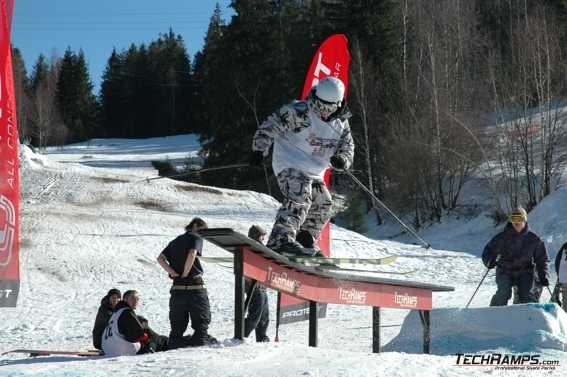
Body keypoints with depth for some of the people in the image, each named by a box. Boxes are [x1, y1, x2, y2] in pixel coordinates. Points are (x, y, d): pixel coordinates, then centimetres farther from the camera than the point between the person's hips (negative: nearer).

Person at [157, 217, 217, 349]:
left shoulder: (175, 241, 19)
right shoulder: (196, 238, -1)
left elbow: (160, 258, 10)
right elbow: (192, 254, -20)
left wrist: (171, 271, -2)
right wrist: (185, 274, -10)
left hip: (177, 290, 6)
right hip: (195, 288, -6)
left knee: (177, 329, 9)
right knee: (201, 325, 0)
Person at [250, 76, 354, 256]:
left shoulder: (341, 123, 6)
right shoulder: (299, 112, -15)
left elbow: (347, 147, 13)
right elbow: (271, 125, -12)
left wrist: (342, 160, -11)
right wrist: (259, 150, -19)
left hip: (314, 173, 8)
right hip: (290, 165, -8)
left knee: (323, 204, 14)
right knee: (299, 198, -29)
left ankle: (305, 242, 30)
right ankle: (280, 239, -41)